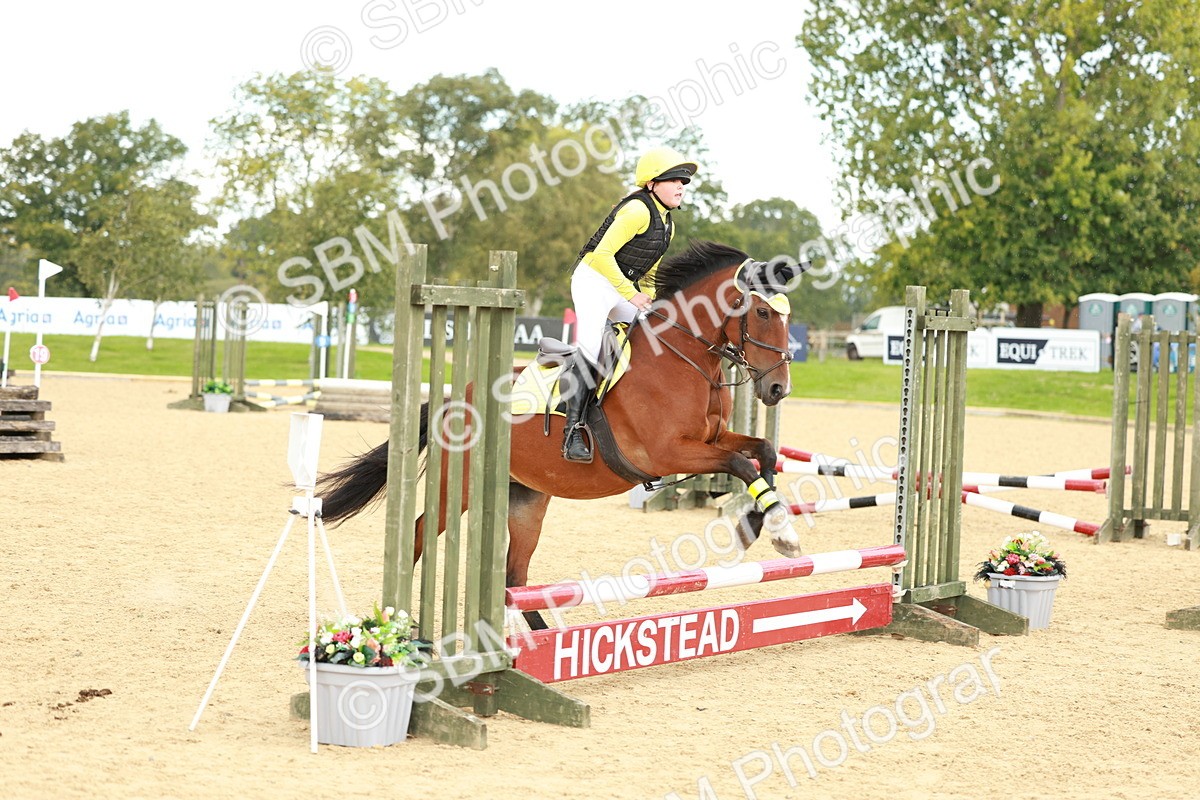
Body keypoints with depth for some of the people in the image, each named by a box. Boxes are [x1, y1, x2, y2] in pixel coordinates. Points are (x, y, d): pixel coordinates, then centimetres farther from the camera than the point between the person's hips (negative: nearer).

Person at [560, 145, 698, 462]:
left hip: (623, 289, 10)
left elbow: (650, 271, 23)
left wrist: (650, 301, 7)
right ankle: (573, 433, -21)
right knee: (590, 353, -20)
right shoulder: (637, 210, -17)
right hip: (594, 281, -10)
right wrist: (632, 294, -21)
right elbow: (602, 255, -23)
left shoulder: (667, 224, 12)